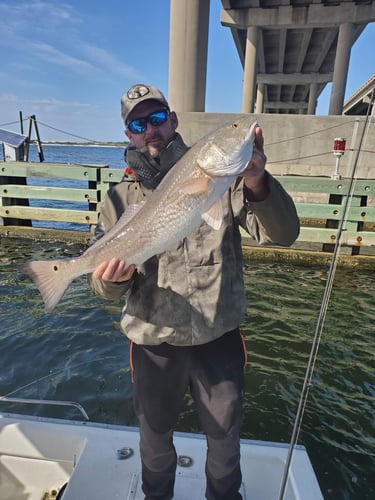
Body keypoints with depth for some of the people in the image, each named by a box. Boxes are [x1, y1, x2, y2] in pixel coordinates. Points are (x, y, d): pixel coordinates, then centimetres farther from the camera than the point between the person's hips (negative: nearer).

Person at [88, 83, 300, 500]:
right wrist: (112, 280, -26)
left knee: (225, 436, 22)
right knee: (154, 434, 25)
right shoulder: (120, 198, -1)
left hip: (219, 339, 0)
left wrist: (257, 184, -34)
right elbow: (104, 283, -2)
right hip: (153, 345, 2)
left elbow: (282, 234, -16)